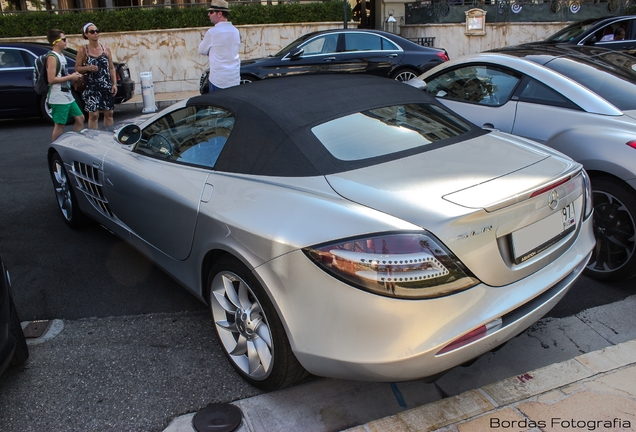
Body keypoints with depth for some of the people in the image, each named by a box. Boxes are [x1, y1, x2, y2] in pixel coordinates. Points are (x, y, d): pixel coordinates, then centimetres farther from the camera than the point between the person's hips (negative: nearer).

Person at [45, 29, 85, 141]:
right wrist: (70, 77, -15)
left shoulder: (61, 56, 15)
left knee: (80, 118, 14)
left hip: (68, 96, 9)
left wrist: (73, 76, 7)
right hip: (58, 98, -9)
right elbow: (51, 79, -20)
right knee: (59, 125, -4)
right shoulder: (52, 57, -13)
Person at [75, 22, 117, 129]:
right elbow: (77, 68, 2)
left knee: (109, 113, 9)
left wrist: (114, 84, 0)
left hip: (107, 86, 3)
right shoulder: (83, 50, -1)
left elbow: (111, 68, 9)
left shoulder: (105, 49, 7)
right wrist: (87, 68, -18)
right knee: (93, 115, -4)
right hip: (92, 87, -3)